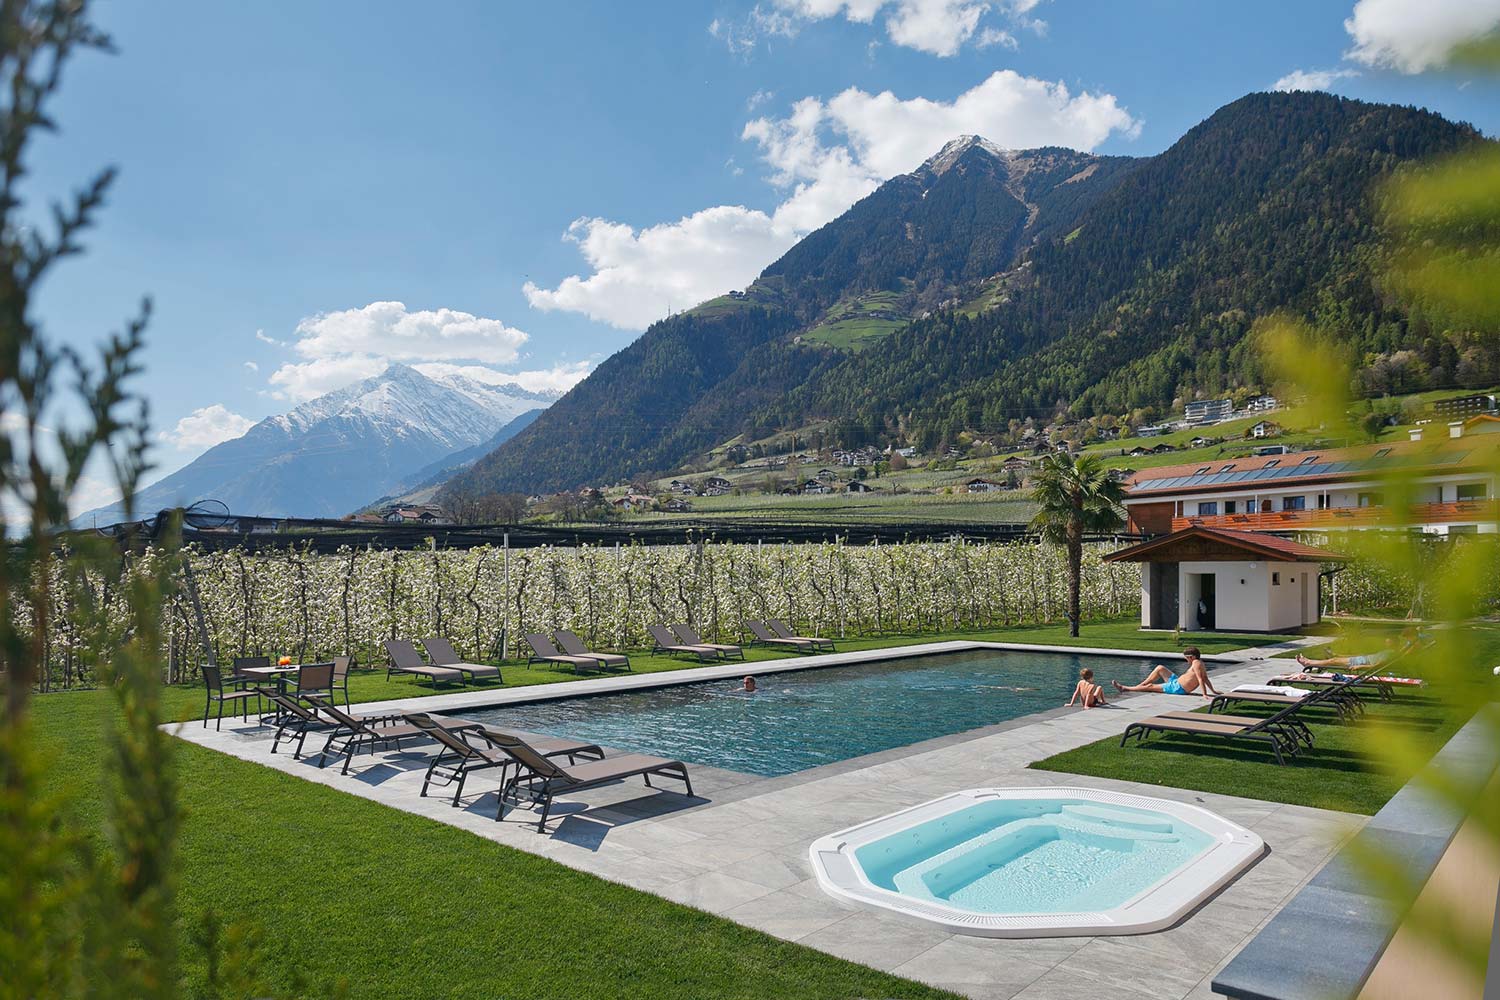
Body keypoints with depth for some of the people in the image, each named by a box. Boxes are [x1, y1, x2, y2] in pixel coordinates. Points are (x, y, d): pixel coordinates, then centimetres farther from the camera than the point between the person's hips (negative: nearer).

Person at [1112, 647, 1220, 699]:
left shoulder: (1196, 663, -20)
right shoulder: (1200, 664, 11)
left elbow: (1201, 679, -25)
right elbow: (1206, 679, 11)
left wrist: (1205, 694, -30)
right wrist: (1213, 691, 16)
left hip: (1178, 688, -10)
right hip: (1177, 682, 10)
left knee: (1150, 686, -3)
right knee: (1160, 668, 16)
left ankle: (1124, 688, 9)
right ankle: (1140, 685, 18)